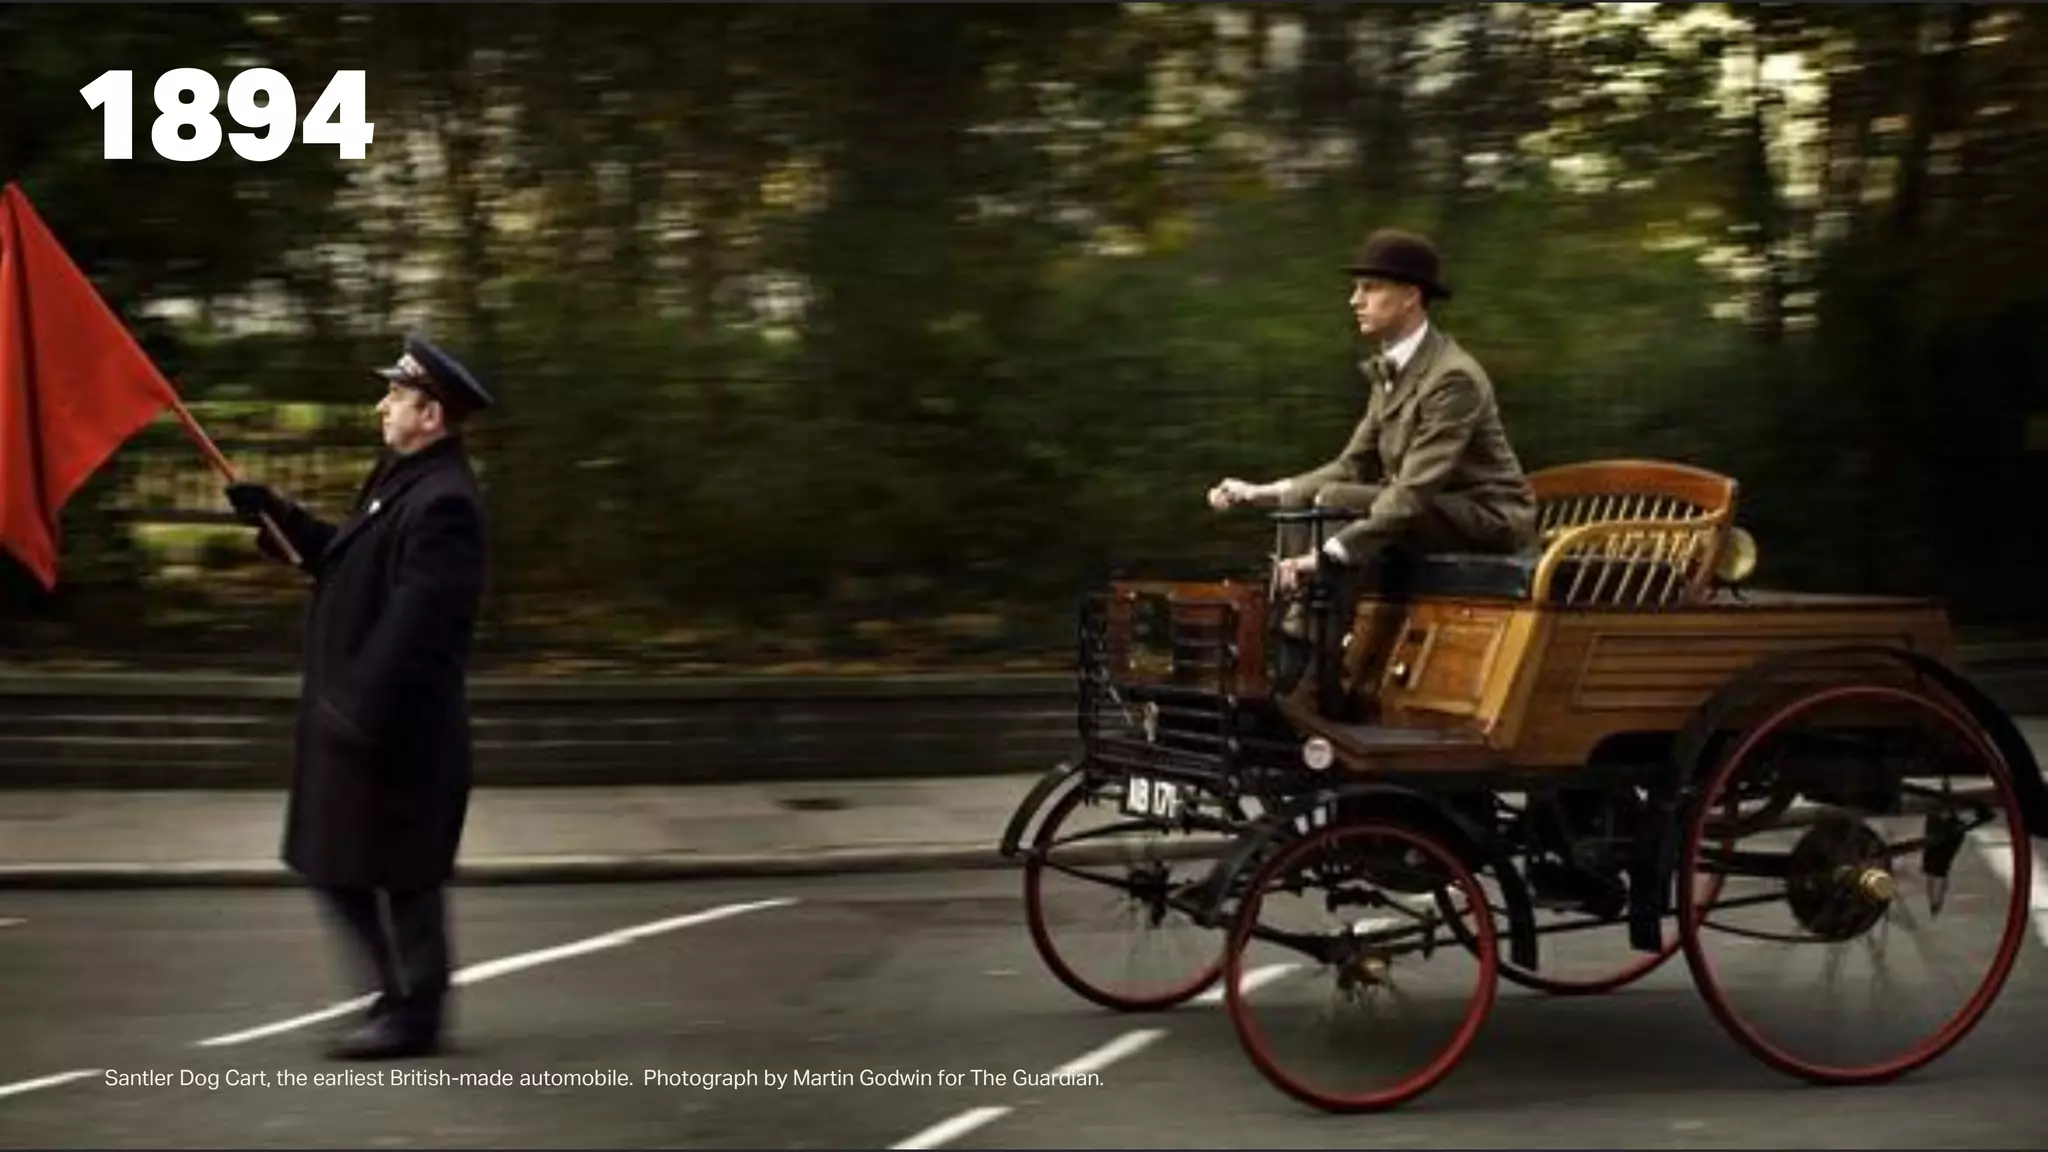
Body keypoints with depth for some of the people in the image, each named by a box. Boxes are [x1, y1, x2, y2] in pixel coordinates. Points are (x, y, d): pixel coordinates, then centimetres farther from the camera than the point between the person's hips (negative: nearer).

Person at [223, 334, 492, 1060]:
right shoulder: (401, 478, 13)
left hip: (393, 726, -10)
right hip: (356, 714, 10)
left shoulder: (443, 503, -21)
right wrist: (279, 518, 11)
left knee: (396, 872, 2)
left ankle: (414, 1015, 15)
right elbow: (348, 559, 21)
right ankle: (404, 994, 27)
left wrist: (358, 710, -26)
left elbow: (414, 623, -26)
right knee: (338, 864, 16)